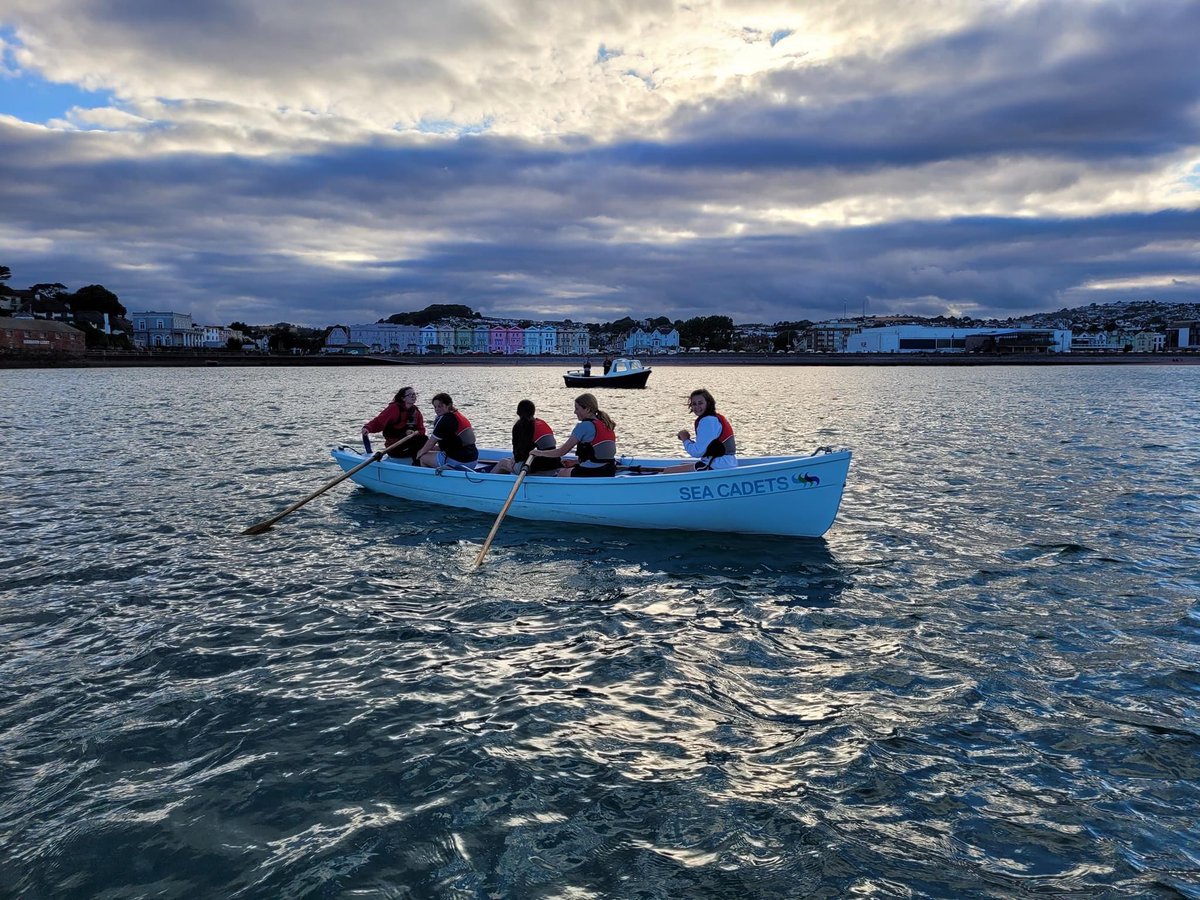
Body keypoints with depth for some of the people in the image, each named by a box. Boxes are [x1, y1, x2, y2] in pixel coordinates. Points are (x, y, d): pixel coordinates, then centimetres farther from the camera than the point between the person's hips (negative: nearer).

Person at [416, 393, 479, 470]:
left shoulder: (444, 419, -13)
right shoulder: (459, 416, 14)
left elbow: (431, 442, -5)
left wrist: (421, 452, 12)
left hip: (458, 462, -9)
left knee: (423, 457, 4)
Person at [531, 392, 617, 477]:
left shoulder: (584, 426, -13)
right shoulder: (607, 424, 10)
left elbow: (561, 452, -9)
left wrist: (540, 453, 6)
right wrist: (575, 462, 21)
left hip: (593, 473, -8)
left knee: (562, 474, 17)